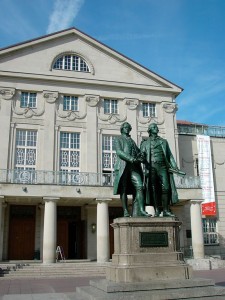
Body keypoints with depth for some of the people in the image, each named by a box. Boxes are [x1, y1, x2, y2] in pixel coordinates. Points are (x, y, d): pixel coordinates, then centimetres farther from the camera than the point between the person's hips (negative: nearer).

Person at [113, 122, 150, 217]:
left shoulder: (132, 141, 29)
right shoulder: (118, 139, 13)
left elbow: (138, 152, 19)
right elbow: (119, 152, -4)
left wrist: (140, 157, -6)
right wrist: (130, 158, -19)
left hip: (134, 166, 4)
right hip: (123, 166, -4)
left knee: (139, 187, -13)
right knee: (123, 190, -6)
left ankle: (141, 210, -19)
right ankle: (125, 212, -5)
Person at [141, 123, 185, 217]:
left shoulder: (163, 141, 23)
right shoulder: (145, 143, 18)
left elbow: (169, 155, 18)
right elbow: (142, 155, 7)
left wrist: (175, 166, 8)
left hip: (163, 166, 1)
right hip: (151, 166, -1)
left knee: (166, 187, -11)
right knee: (154, 189, -6)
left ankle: (166, 210, -9)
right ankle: (156, 210, -4)